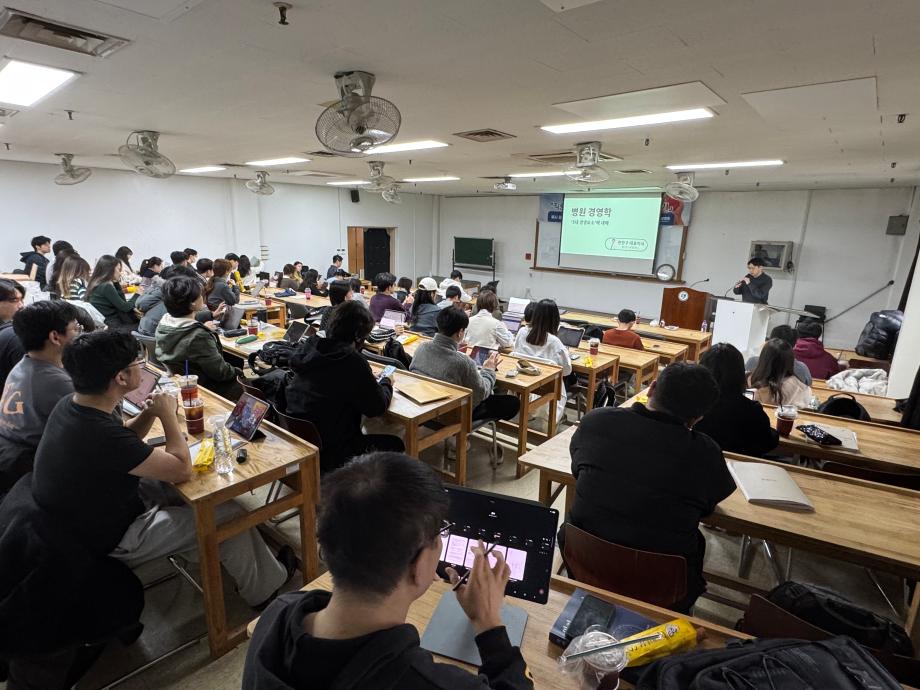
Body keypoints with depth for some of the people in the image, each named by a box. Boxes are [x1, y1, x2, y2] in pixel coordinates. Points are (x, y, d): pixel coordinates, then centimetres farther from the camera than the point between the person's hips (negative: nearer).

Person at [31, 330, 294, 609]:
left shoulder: (71, 405, -9)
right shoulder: (101, 434, -37)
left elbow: (124, 441, 10)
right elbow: (182, 470, -27)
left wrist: (149, 413, -9)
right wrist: (167, 414, -17)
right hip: (111, 542, -9)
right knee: (229, 515, -5)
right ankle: (265, 588, 18)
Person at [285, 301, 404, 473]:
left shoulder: (308, 347, -2)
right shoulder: (353, 362, -24)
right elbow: (377, 407, -12)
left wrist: (369, 379, 9)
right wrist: (386, 383, 7)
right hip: (328, 453, -8)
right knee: (395, 445, 13)